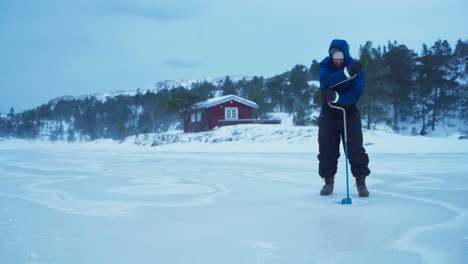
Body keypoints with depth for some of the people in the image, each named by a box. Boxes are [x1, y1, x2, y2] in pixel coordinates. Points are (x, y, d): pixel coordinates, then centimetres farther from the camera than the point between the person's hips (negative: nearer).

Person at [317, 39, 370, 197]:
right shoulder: (324, 65, -14)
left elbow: (355, 95, -24)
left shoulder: (356, 69, -17)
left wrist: (336, 97, -38)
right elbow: (325, 81, -35)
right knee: (326, 148, 1)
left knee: (355, 147, -8)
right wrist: (347, 72, -46)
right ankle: (328, 181, 15)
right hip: (328, 113, 1)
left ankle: (361, 182, 2)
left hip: (349, 112, -1)